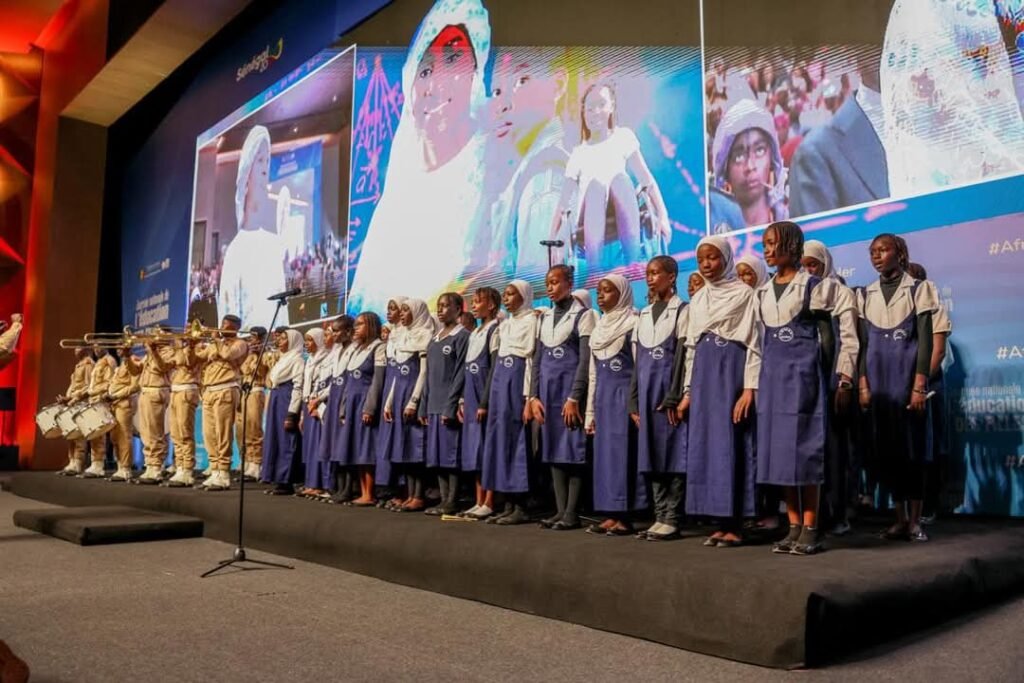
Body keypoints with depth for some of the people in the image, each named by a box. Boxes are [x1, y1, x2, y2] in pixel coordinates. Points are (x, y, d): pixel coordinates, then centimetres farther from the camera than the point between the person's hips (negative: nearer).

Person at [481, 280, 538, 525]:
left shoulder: (531, 320, -3)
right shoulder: (504, 324, 19)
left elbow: (531, 359, -10)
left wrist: (528, 397, -16)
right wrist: (492, 392, 13)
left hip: (517, 380, -8)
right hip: (499, 380, 8)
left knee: (518, 440, -6)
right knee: (500, 439, 6)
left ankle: (520, 508, 0)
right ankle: (508, 505, 11)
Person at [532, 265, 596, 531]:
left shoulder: (583, 315, -3)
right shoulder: (545, 317, 15)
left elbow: (585, 360, -9)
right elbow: (537, 359, 14)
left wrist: (574, 398, -15)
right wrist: (534, 396, 5)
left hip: (571, 388, -6)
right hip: (547, 390, 6)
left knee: (573, 451, -3)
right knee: (553, 450, 6)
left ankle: (571, 513, 2)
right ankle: (560, 510, 12)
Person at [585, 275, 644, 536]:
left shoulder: (633, 323, -6)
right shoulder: (599, 328, 16)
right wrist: (590, 411, 15)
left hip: (624, 395, -7)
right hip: (603, 397, 7)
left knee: (623, 452, -6)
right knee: (605, 453, 6)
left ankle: (625, 517, 0)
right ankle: (612, 515, 11)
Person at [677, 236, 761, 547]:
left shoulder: (744, 293, -1)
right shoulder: (698, 299, 16)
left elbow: (753, 343, -7)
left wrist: (749, 387, -15)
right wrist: (687, 391, 12)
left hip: (732, 370, -6)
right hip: (704, 375, 6)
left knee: (731, 444, -6)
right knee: (706, 443, 3)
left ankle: (735, 525, 1)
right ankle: (720, 523, 10)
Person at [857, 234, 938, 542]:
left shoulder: (918, 289, 0)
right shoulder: (865, 295, 10)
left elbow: (925, 341, -5)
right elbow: (863, 343, 9)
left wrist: (919, 386, -12)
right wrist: (863, 384, 0)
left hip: (907, 375, -3)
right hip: (878, 378, 3)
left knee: (913, 447, -1)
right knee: (887, 450, 4)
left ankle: (915, 521, 7)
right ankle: (901, 518, 13)